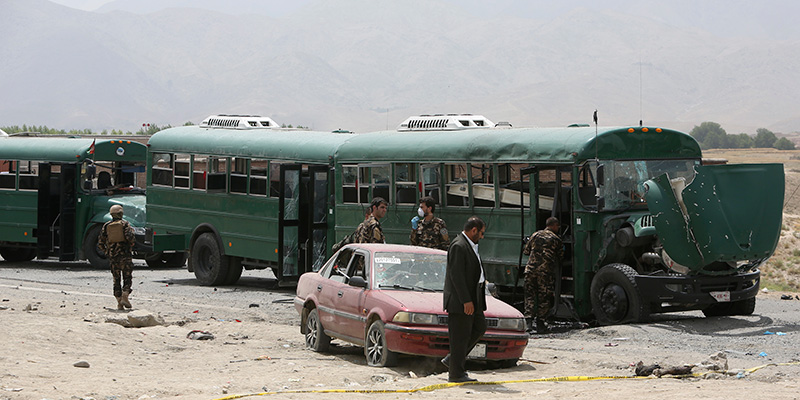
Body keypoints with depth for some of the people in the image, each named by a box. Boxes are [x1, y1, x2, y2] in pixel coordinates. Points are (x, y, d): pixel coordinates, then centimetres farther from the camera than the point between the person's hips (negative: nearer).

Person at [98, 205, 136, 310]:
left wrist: (106, 251, 19)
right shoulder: (124, 224, -3)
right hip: (124, 254, -3)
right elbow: (130, 237, -17)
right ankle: (124, 297, -13)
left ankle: (119, 303, 5)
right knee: (127, 277, 5)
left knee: (116, 279, 9)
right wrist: (130, 246, 3)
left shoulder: (106, 226, 7)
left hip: (112, 256, 3)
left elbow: (100, 243, 5)